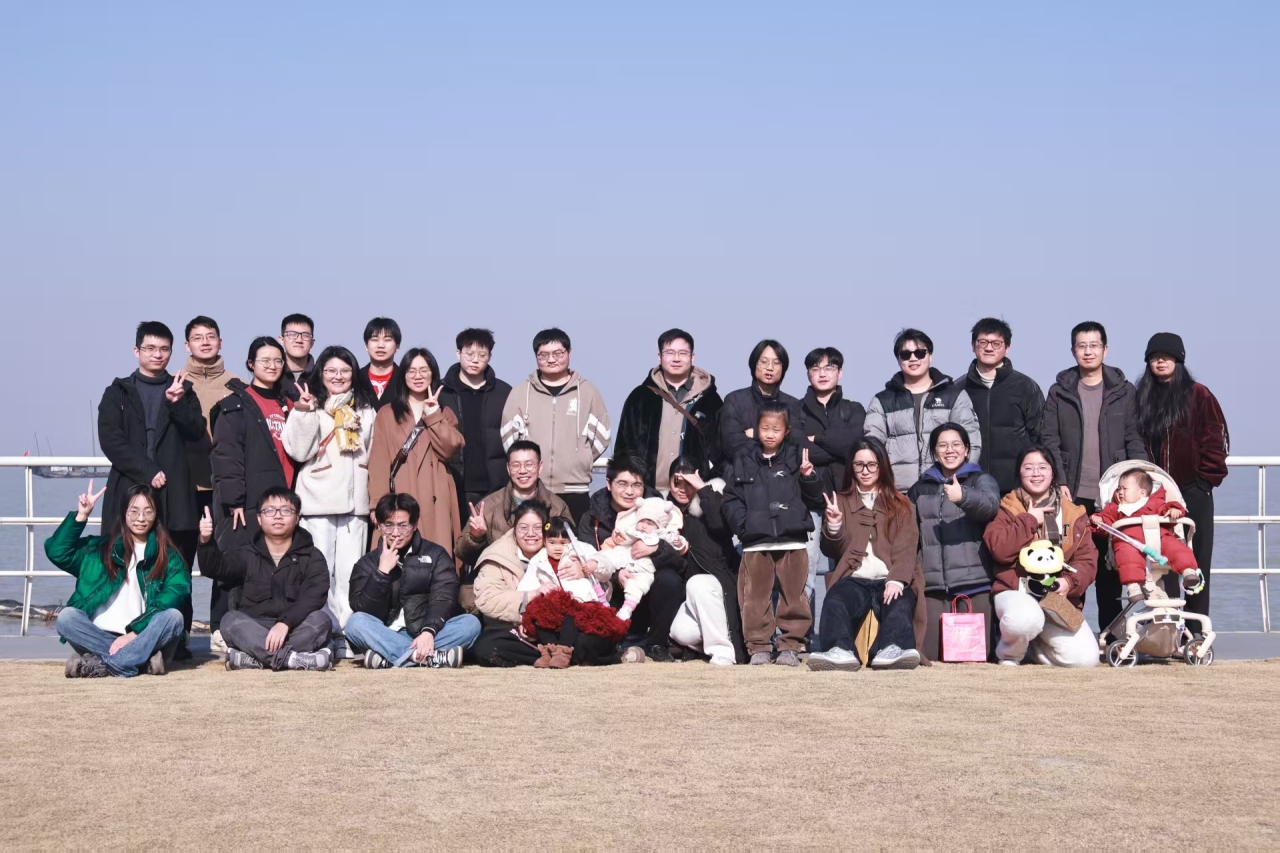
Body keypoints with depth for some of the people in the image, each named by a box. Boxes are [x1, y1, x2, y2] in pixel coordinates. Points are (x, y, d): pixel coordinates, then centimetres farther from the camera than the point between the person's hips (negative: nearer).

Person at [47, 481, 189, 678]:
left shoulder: (167, 555, 11)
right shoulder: (100, 548, 16)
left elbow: (176, 591, -7)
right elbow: (57, 553, 2)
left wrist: (135, 632, -18)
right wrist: (81, 516, -5)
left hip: (143, 638, -1)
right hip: (98, 635, 1)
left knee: (173, 616, -28)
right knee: (66, 616, -25)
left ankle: (100, 664, -40)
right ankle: (141, 660, -36)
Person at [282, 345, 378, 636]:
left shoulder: (366, 411, 15)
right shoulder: (309, 407, 4)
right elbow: (298, 451, -7)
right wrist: (304, 413, -17)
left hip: (355, 500, 3)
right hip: (318, 501, -3)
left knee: (350, 574, -1)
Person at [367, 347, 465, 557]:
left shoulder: (444, 413, 17)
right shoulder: (387, 413, 11)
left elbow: (450, 449, -1)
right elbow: (379, 460, 3)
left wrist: (432, 414, -4)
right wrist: (378, 504, -8)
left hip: (434, 500, 1)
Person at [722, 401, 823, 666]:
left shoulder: (796, 456, 4)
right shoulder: (744, 460, 7)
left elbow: (813, 495, 3)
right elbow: (731, 499, 5)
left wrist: (809, 477, -16)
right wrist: (743, 525, -8)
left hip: (792, 540, -1)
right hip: (756, 543, 1)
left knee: (793, 596, 3)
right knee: (756, 597, 3)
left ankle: (790, 645, 11)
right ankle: (759, 647, 11)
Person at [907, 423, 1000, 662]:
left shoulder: (981, 480, 9)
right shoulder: (920, 489, 20)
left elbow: (990, 505, -14)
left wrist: (963, 496, -34)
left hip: (975, 582, -3)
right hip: (933, 586, 3)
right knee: (931, 655, -9)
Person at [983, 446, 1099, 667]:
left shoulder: (1074, 514, 12)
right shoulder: (1007, 508, 4)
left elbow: (1087, 560, 3)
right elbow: (998, 549, -14)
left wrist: (1070, 582, -17)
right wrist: (1029, 521, -9)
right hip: (1016, 592, -4)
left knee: (1085, 658, -18)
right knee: (1025, 619, -41)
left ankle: (1034, 646, 15)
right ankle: (1010, 652, -3)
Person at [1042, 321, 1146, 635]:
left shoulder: (1124, 392, 8)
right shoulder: (1059, 392, 8)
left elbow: (1135, 441, 6)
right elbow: (1050, 442, 4)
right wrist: (1059, 483, -7)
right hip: (1073, 495, 0)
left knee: (1109, 567, 4)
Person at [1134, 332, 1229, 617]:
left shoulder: (1198, 395, 0)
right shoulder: (1141, 398, 11)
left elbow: (1214, 439, -3)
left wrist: (1206, 479, -7)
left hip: (1192, 491, -3)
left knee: (1194, 560, 0)